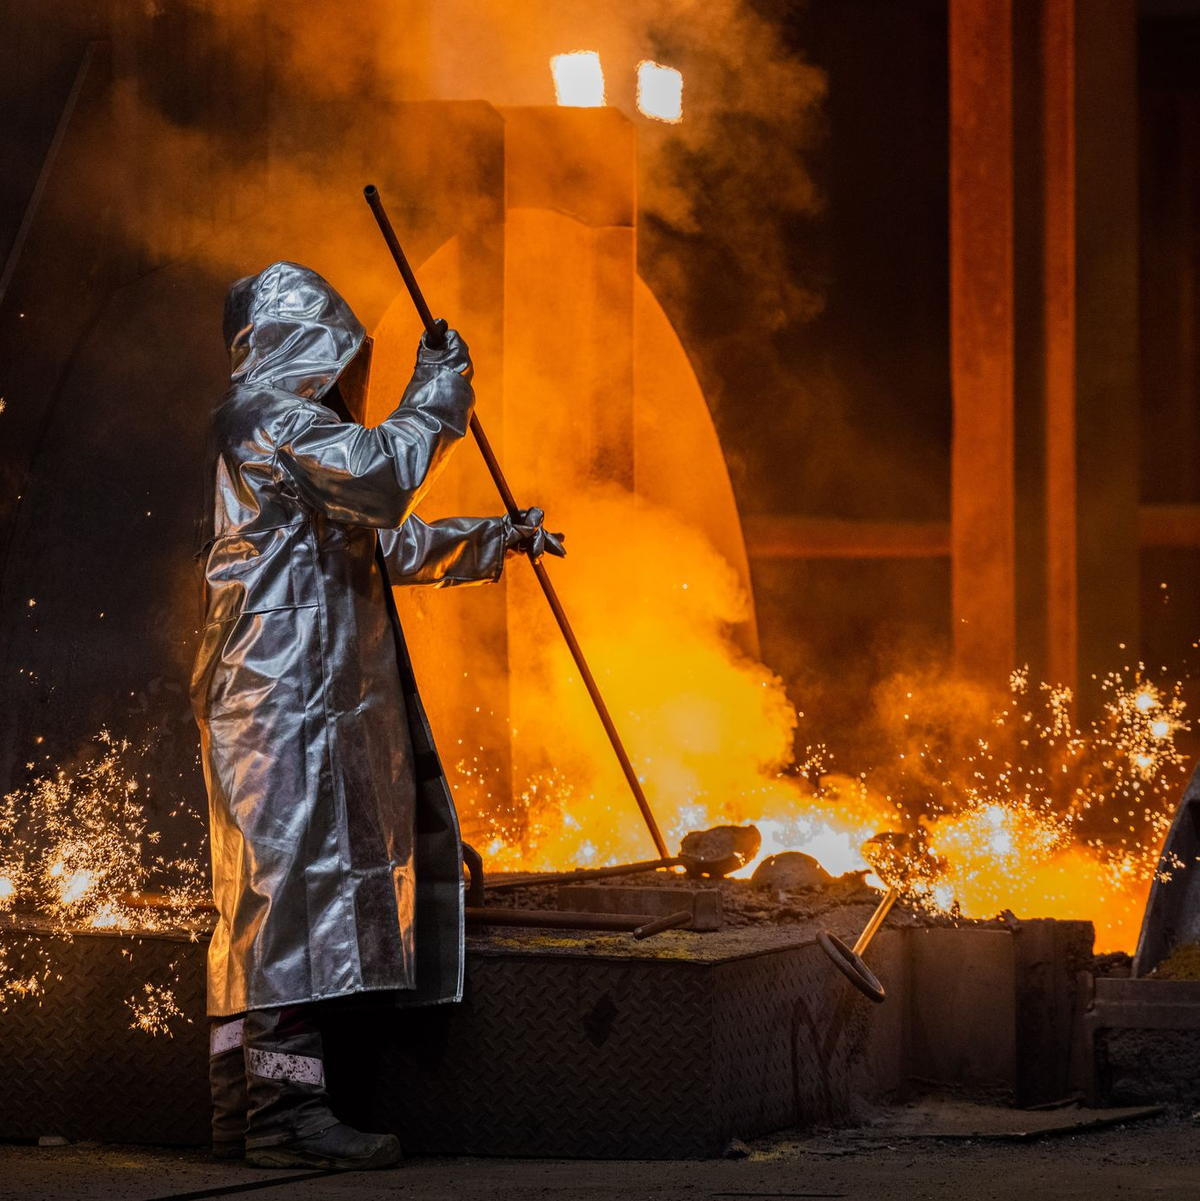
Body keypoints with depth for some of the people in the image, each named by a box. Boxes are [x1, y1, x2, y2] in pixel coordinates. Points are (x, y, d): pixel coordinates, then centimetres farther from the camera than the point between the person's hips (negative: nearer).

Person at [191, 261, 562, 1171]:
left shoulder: (284, 421, 27)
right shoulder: (269, 412, -6)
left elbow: (388, 541, 35)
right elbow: (381, 476, -20)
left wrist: (500, 539, 38)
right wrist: (439, 392, -6)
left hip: (303, 693, 11)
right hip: (288, 684, -11)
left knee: (264, 893, 8)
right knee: (298, 869, -14)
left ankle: (245, 1105, 9)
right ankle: (286, 1106, -18)